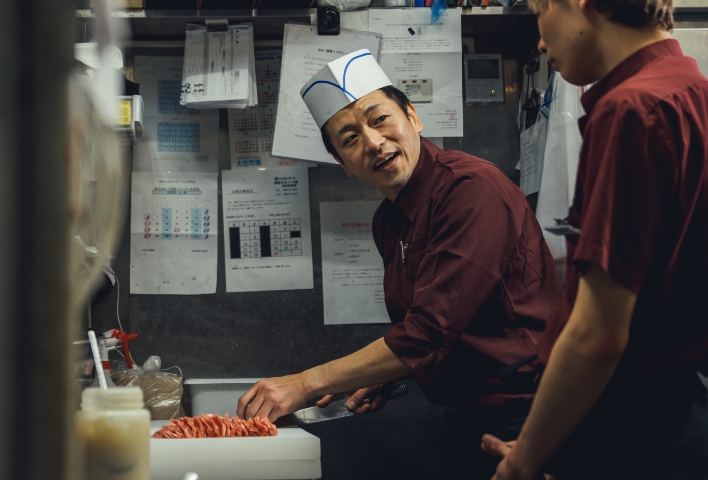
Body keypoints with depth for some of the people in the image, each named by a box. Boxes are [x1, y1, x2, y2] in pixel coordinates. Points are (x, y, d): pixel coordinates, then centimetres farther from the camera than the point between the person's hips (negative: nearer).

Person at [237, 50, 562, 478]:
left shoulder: (473, 189, -18)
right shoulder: (387, 221, 9)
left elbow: (429, 334, -21)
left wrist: (308, 384, -17)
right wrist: (380, 378, 1)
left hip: (520, 417, -7)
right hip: (467, 418, 7)